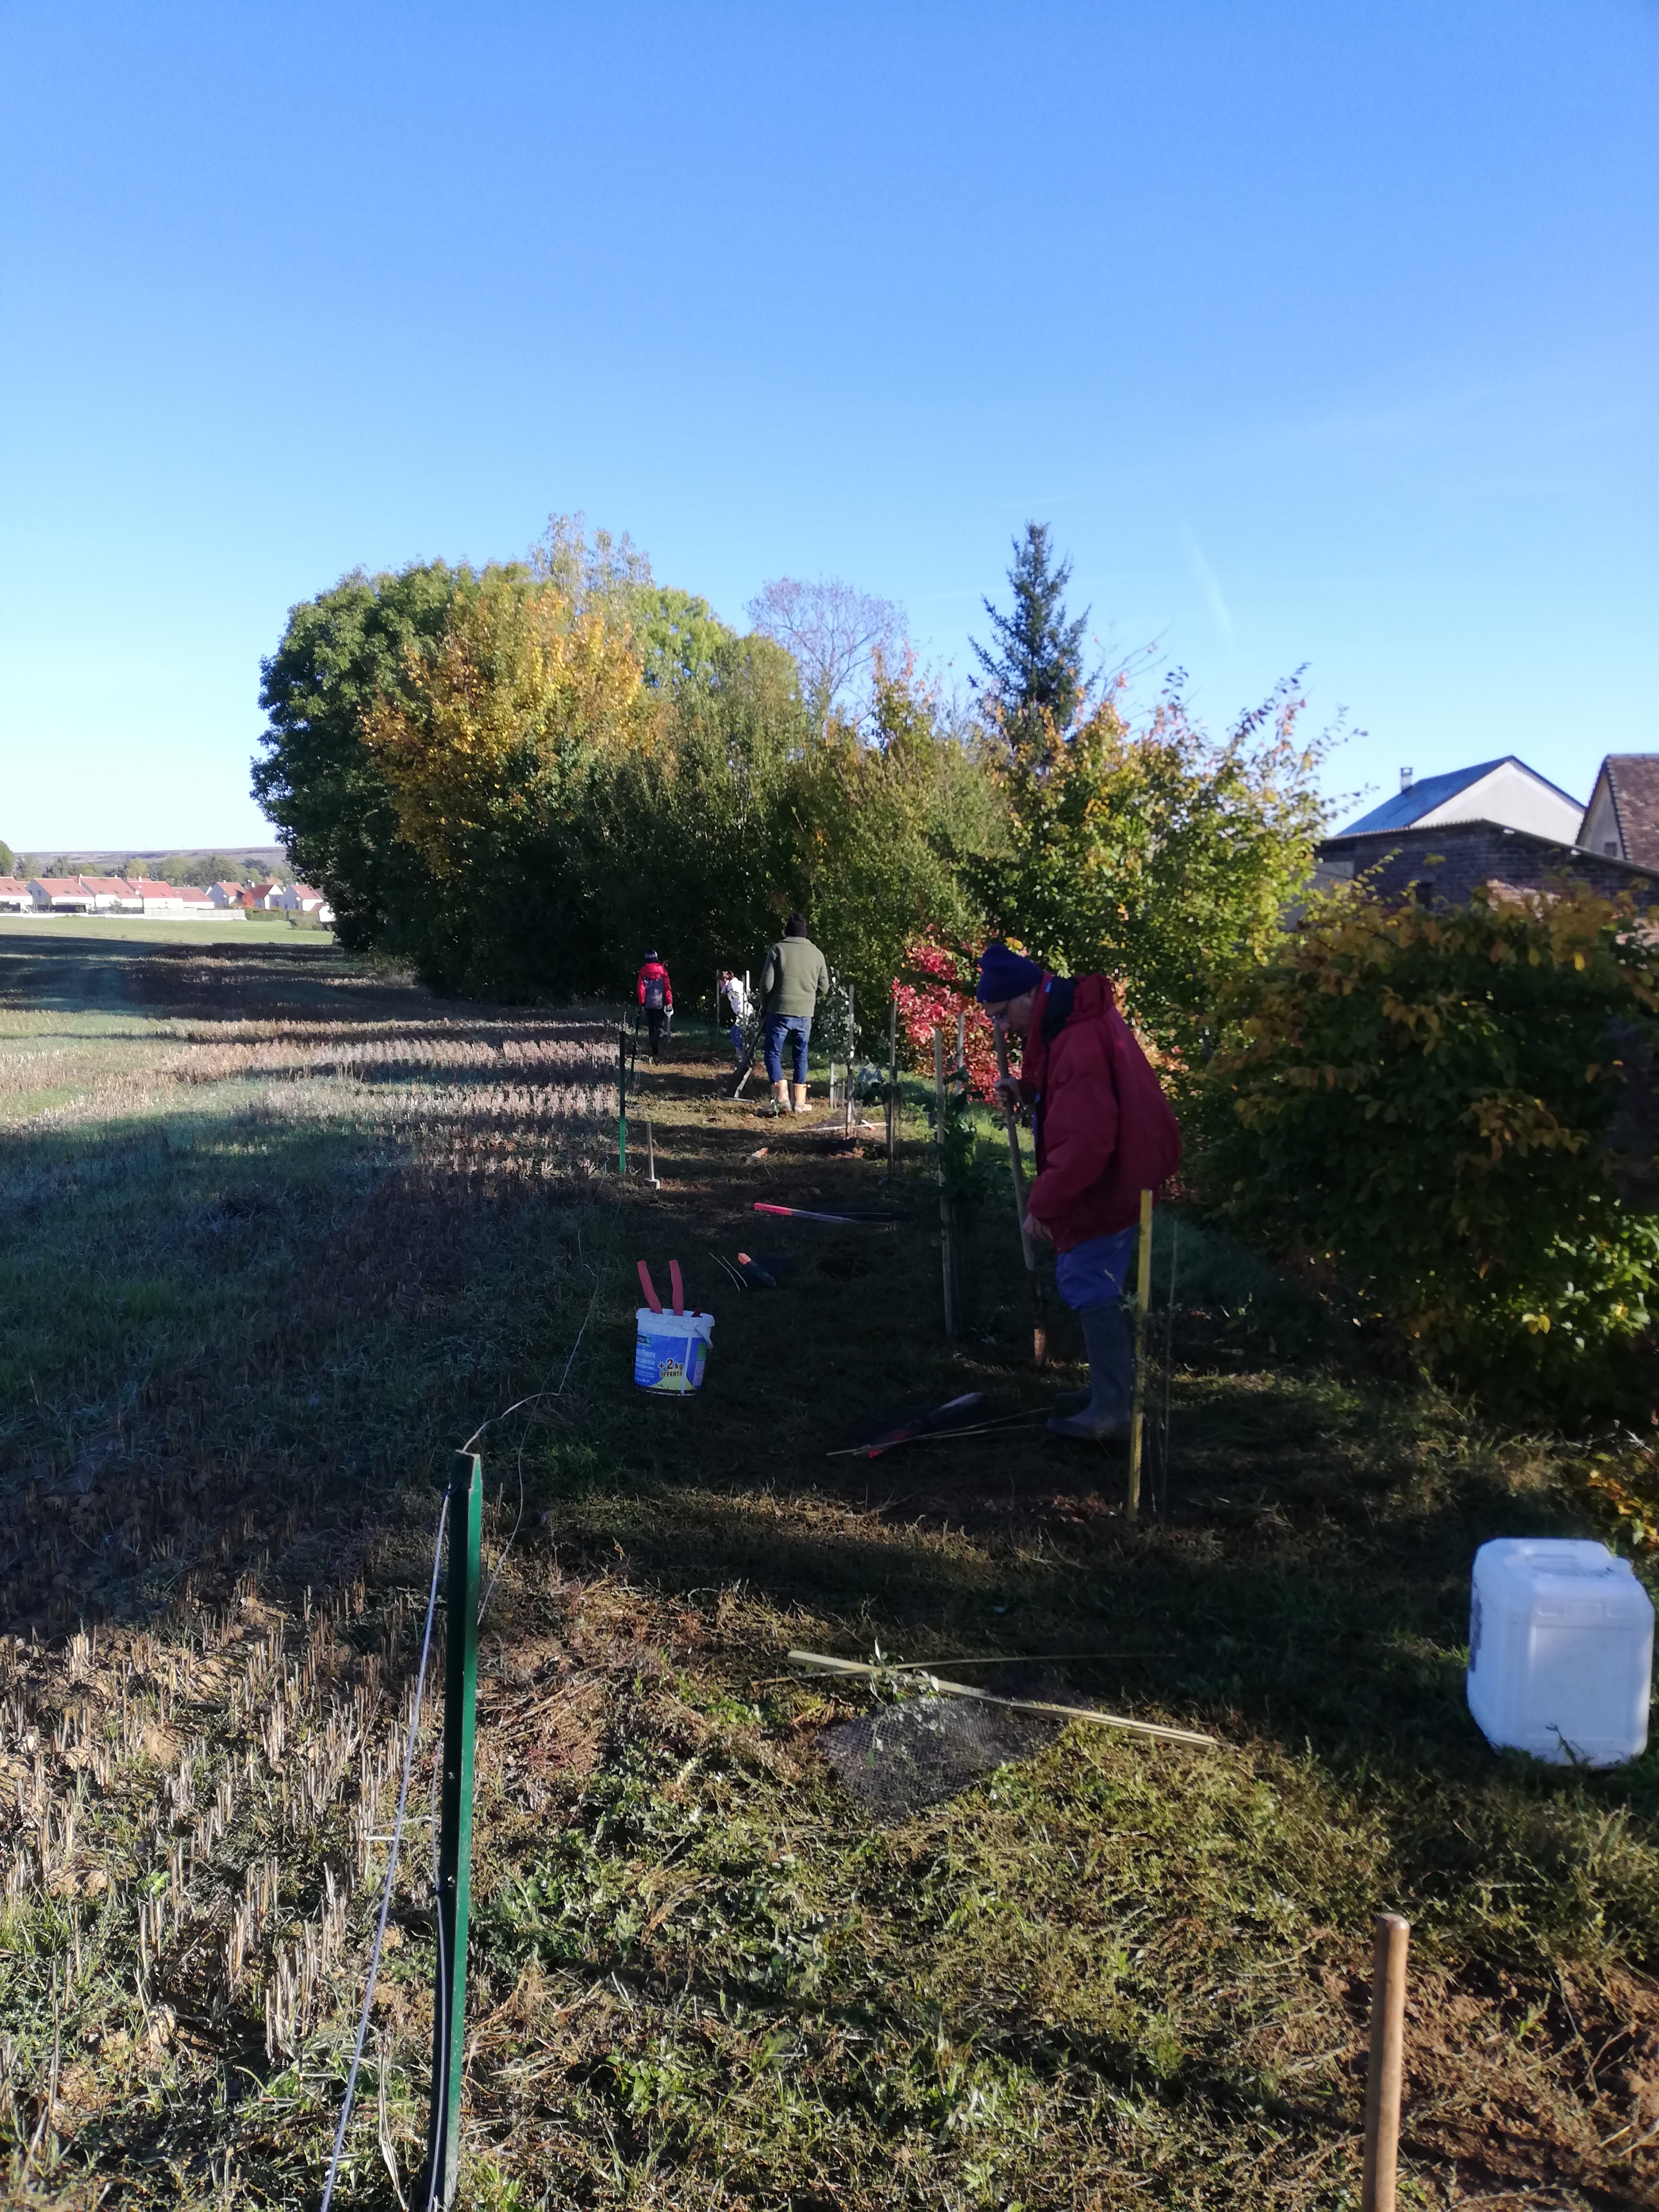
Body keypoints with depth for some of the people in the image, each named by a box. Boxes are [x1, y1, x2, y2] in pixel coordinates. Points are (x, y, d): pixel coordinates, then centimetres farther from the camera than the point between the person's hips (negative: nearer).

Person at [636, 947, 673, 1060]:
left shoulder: (643, 972, 2)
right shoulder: (662, 970, -1)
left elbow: (641, 988, -2)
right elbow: (667, 987, -3)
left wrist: (642, 1002, 3)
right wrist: (669, 1002, -1)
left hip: (648, 1004, 1)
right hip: (660, 1003, -1)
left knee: (652, 1028, 12)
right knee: (659, 1027, -3)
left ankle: (654, 1050, 11)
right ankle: (658, 1050, -25)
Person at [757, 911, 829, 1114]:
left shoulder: (777, 950, -4)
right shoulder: (817, 954, 6)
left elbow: (767, 983, -6)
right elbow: (824, 986, 10)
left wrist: (764, 1007, 9)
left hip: (780, 1011, -3)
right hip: (805, 1014, 3)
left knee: (773, 1054, 3)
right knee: (801, 1055, 12)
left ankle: (782, 1098, -11)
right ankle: (799, 1102, 12)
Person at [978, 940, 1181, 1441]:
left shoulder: (1079, 1043, -28)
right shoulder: (1073, 1020, 4)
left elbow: (1085, 1143, -31)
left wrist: (1043, 1202, -22)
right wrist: (1028, 1090, -1)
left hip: (1107, 1181, -10)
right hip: (1119, 1170, 10)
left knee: (1088, 1284, -4)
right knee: (1095, 1282, 19)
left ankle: (1111, 1411, 2)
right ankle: (1114, 1386, 32)